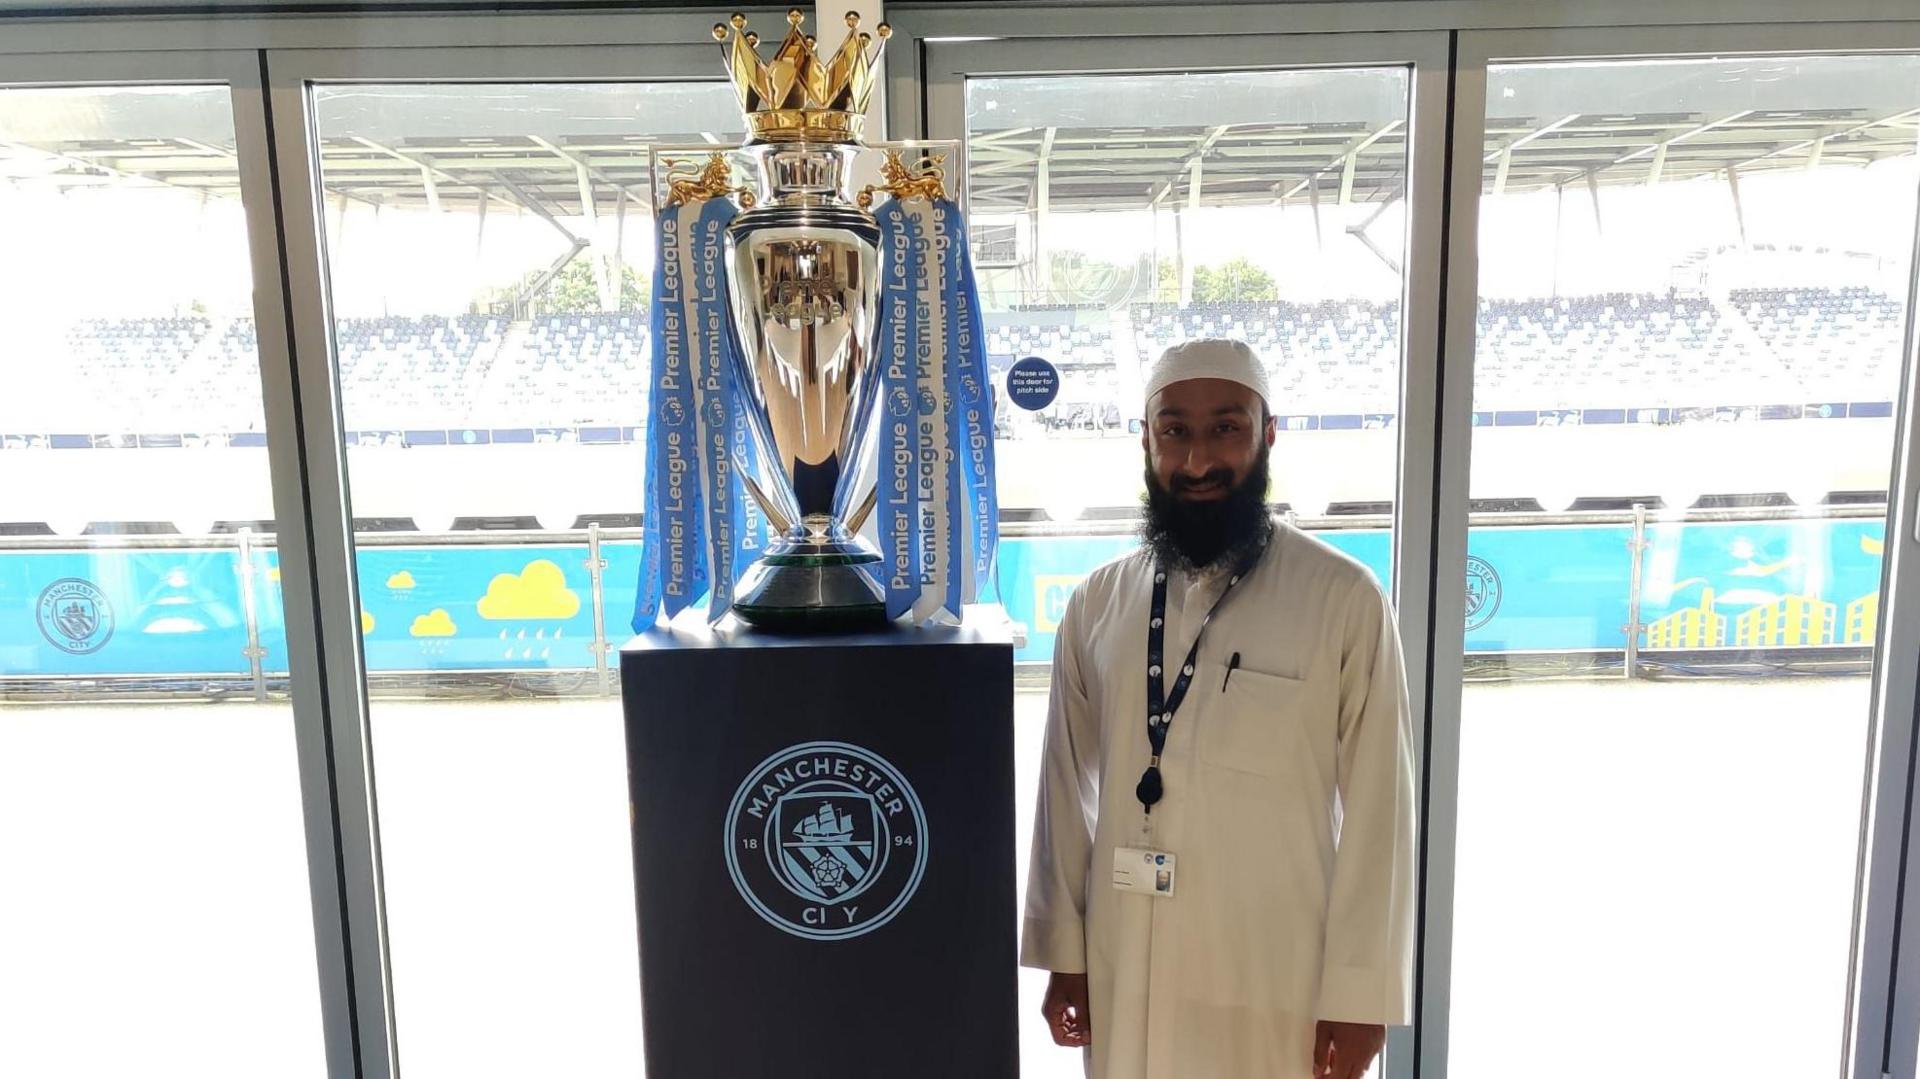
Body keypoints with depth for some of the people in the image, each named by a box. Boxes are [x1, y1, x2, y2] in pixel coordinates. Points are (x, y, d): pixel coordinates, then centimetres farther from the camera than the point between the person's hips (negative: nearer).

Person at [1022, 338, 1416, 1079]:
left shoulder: (1344, 600, -10)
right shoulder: (1097, 604, 0)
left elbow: (1377, 810, -8)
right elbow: (1066, 789, 5)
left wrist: (1359, 994, -7)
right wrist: (1063, 953, 6)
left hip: (1278, 990, -2)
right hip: (1125, 978, 3)